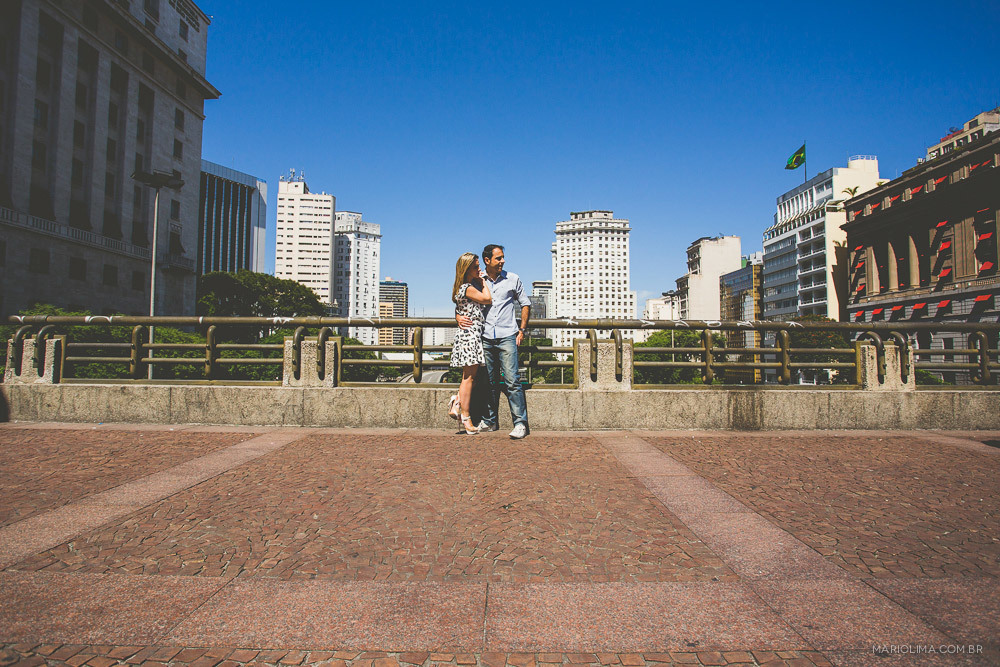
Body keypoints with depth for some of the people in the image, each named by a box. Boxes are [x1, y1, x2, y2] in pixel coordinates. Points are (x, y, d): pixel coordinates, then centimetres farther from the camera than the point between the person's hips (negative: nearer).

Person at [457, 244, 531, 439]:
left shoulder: (512, 279, 6)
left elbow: (525, 304, 13)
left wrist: (522, 330, 5)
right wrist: (458, 317, -5)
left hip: (507, 337, -2)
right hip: (486, 339, 2)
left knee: (512, 381, -9)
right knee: (489, 382, 9)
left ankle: (520, 423, -6)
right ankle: (490, 421, 19)